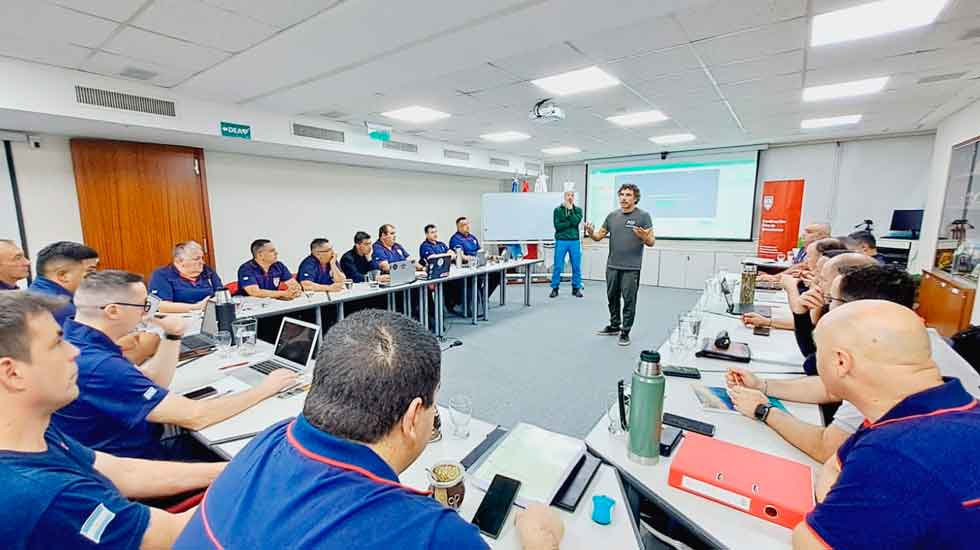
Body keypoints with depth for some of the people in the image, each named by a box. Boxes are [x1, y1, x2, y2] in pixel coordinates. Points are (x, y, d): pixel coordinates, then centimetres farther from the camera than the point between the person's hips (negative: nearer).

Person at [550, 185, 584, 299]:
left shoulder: (578, 210, 9)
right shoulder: (558, 210, 4)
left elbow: (575, 222, -9)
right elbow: (558, 226, -8)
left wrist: (570, 209, -7)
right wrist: (570, 223, -10)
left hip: (575, 241, 2)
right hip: (561, 241, -2)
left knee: (576, 266, 5)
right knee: (558, 266, -1)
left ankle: (576, 288, 16)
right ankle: (554, 288, 9)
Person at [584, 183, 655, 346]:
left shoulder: (643, 216, -6)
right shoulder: (612, 215, 7)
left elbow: (651, 242, -8)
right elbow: (599, 236, 9)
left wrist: (644, 237, -30)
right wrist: (591, 233, -12)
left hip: (631, 268, -5)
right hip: (612, 266, 5)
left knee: (629, 301, 3)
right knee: (612, 298, 15)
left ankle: (625, 332, 15)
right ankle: (614, 326, 31)